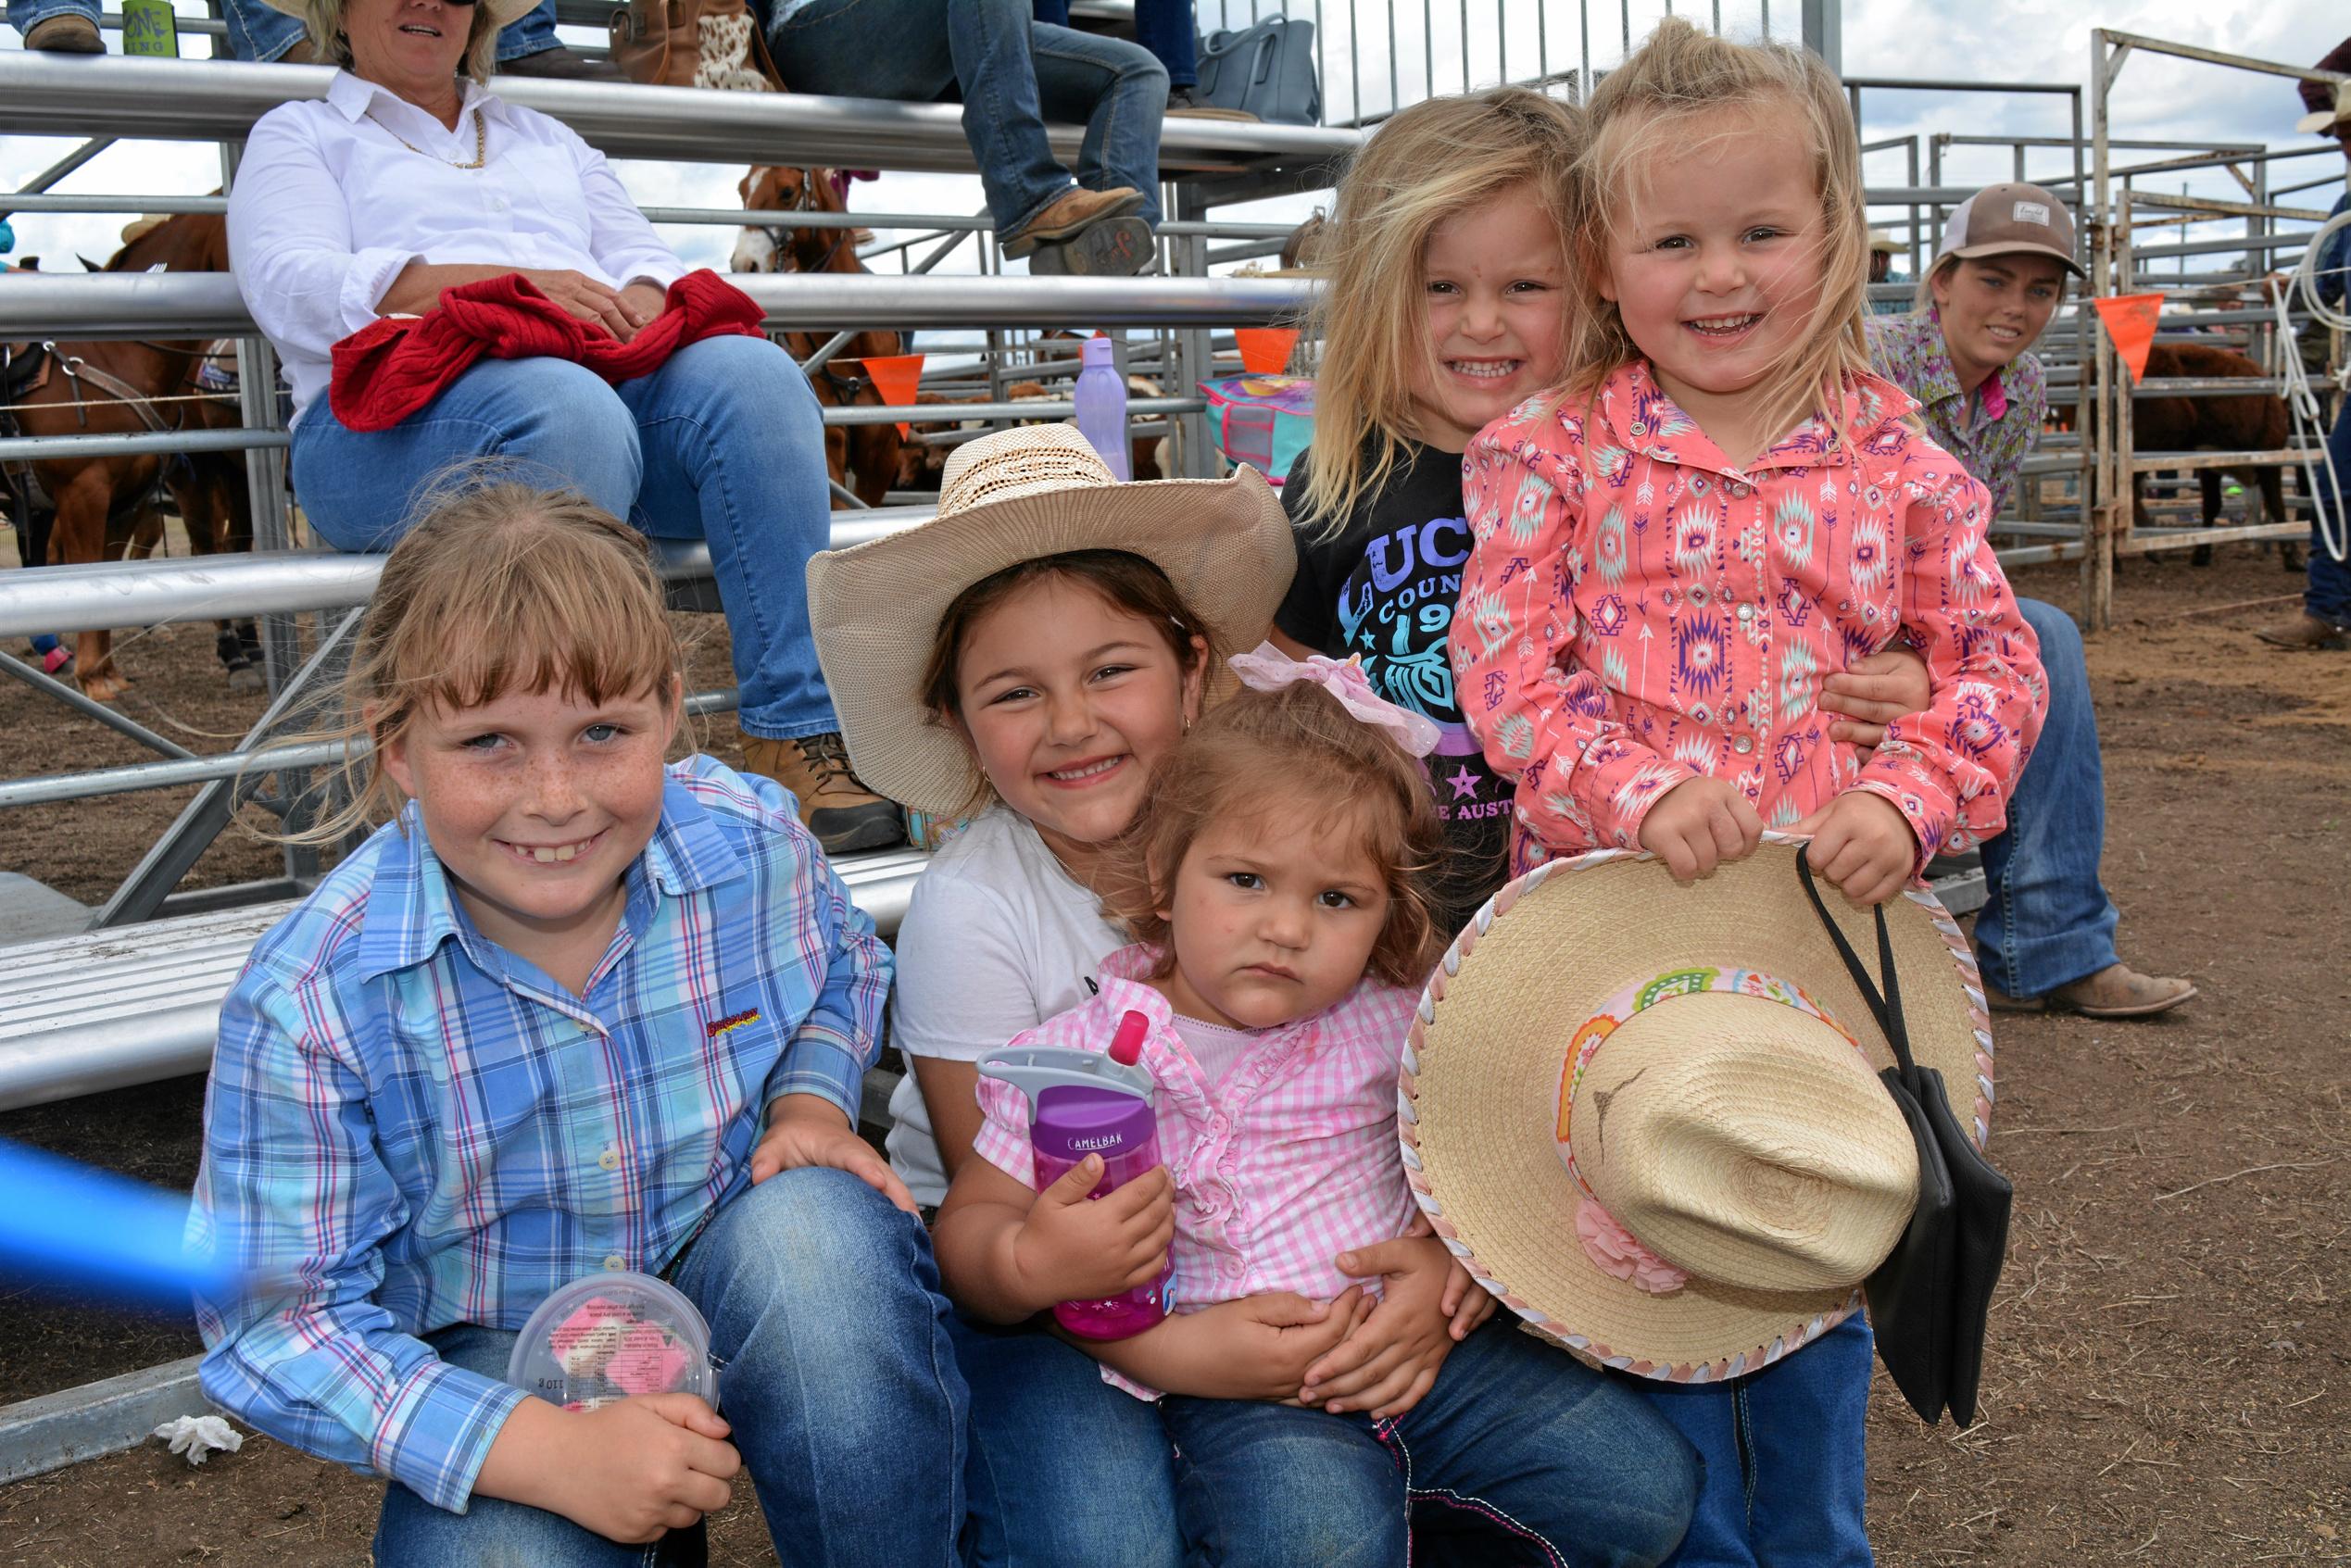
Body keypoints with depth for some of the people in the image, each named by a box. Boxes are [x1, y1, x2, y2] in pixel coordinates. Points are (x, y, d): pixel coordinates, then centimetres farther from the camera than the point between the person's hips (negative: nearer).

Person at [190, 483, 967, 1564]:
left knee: (815, 1228, -32)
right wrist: (549, 1451, -31)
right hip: (497, 1348, -1)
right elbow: (279, 1323, -20)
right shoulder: (309, 1005, -25)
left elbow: (840, 970, 10)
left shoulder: (753, 844, -16)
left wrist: (811, 1099, -13)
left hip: (727, 1263, 2)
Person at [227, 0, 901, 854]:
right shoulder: (299, 135, 21)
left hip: (610, 380, 4)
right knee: (569, 408, -39)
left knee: (752, 374, -28)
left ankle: (800, 742, -33)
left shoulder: (545, 139, 35)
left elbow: (649, 262, 22)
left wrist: (637, 305, -5)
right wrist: (510, 283, -13)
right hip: (400, 417, -4)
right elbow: (294, 289, 1)